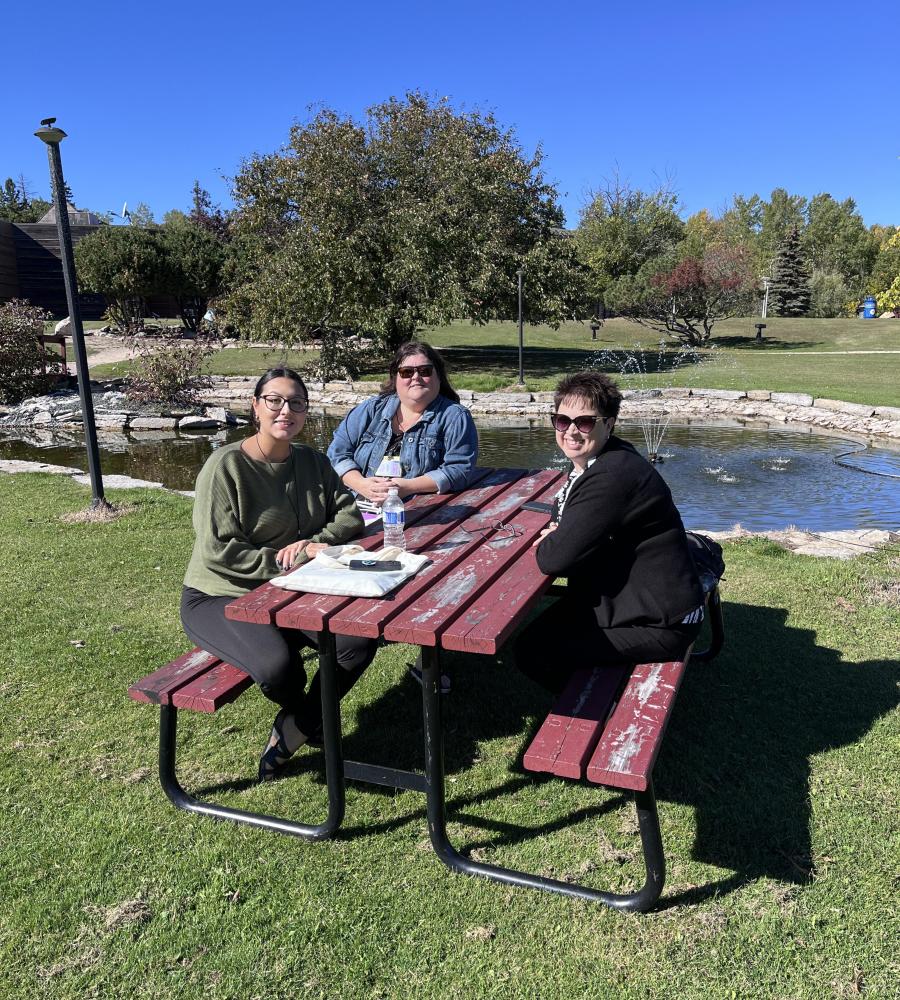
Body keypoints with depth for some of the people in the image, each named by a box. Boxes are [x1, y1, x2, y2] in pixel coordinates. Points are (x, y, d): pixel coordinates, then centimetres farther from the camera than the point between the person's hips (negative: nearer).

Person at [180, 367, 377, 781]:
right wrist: (291, 559, -21)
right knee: (277, 665, -32)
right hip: (221, 597, -5)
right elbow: (216, 551, -20)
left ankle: (291, 730, 7)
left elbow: (349, 514, 3)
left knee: (359, 642, -16)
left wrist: (314, 542, -17)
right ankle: (309, 717, 10)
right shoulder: (226, 466, -16)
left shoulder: (312, 461, 5)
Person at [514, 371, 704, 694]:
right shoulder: (592, 463, 3)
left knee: (533, 651, -11)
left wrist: (546, 544, -6)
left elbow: (555, 559, -30)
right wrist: (557, 534, -3)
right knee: (535, 630, 16)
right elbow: (566, 515, 21)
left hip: (658, 624, -10)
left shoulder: (614, 476, -29)